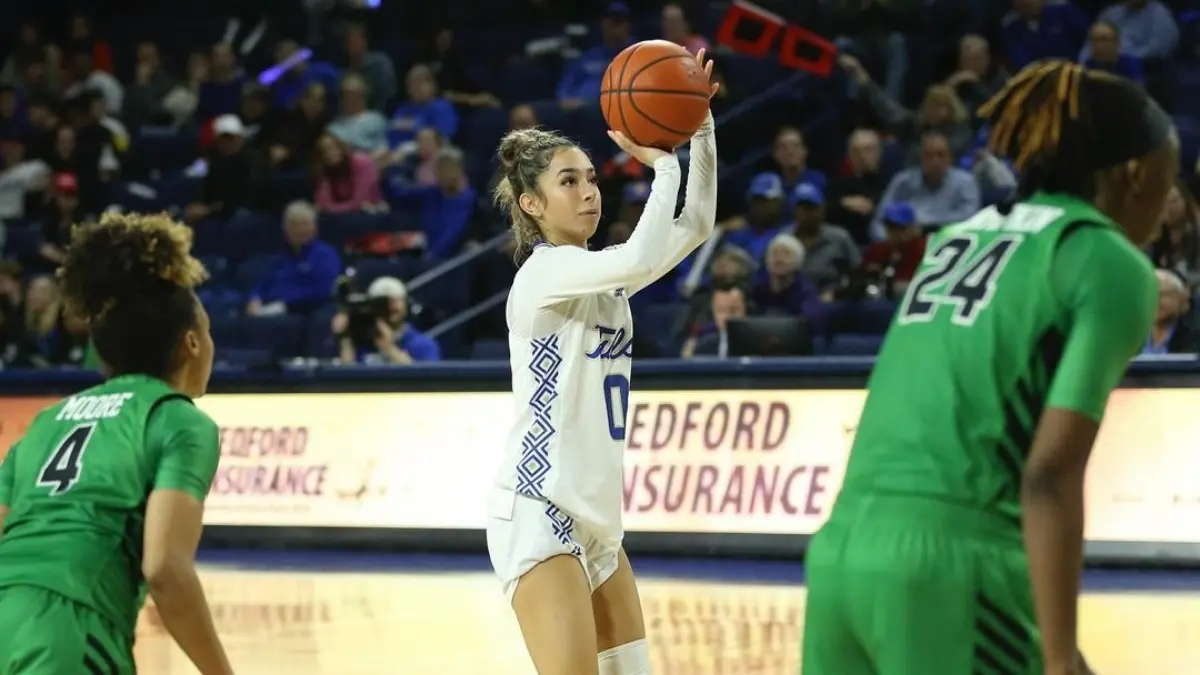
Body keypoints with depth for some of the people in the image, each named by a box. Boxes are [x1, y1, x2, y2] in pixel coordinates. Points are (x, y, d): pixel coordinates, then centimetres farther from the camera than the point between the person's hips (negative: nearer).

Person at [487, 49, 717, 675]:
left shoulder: (600, 274, 14)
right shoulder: (545, 272, -12)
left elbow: (696, 223, 11)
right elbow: (642, 260, -29)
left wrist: (699, 124, 0)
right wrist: (661, 163, -17)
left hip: (594, 516, 10)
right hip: (538, 513, -10)